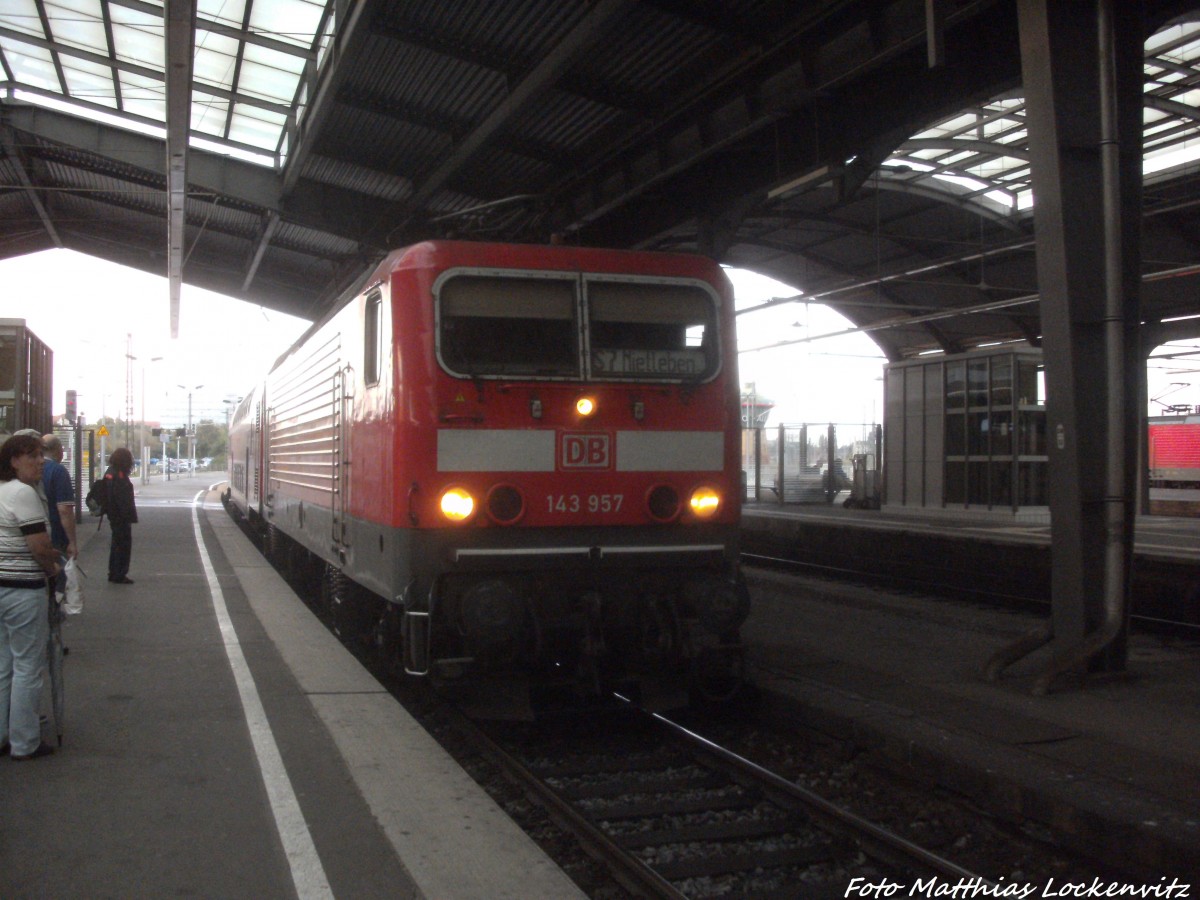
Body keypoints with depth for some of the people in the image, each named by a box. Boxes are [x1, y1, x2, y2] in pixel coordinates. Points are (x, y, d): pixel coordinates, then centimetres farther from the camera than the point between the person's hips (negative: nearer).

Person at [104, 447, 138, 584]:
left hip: (113, 516, 10)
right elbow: (124, 499, -22)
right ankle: (119, 575, -1)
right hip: (121, 517, -10)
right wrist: (129, 516, -19)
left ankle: (114, 573, 25)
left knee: (116, 543, 18)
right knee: (124, 544, -3)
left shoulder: (109, 473, 12)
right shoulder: (120, 476, -20)